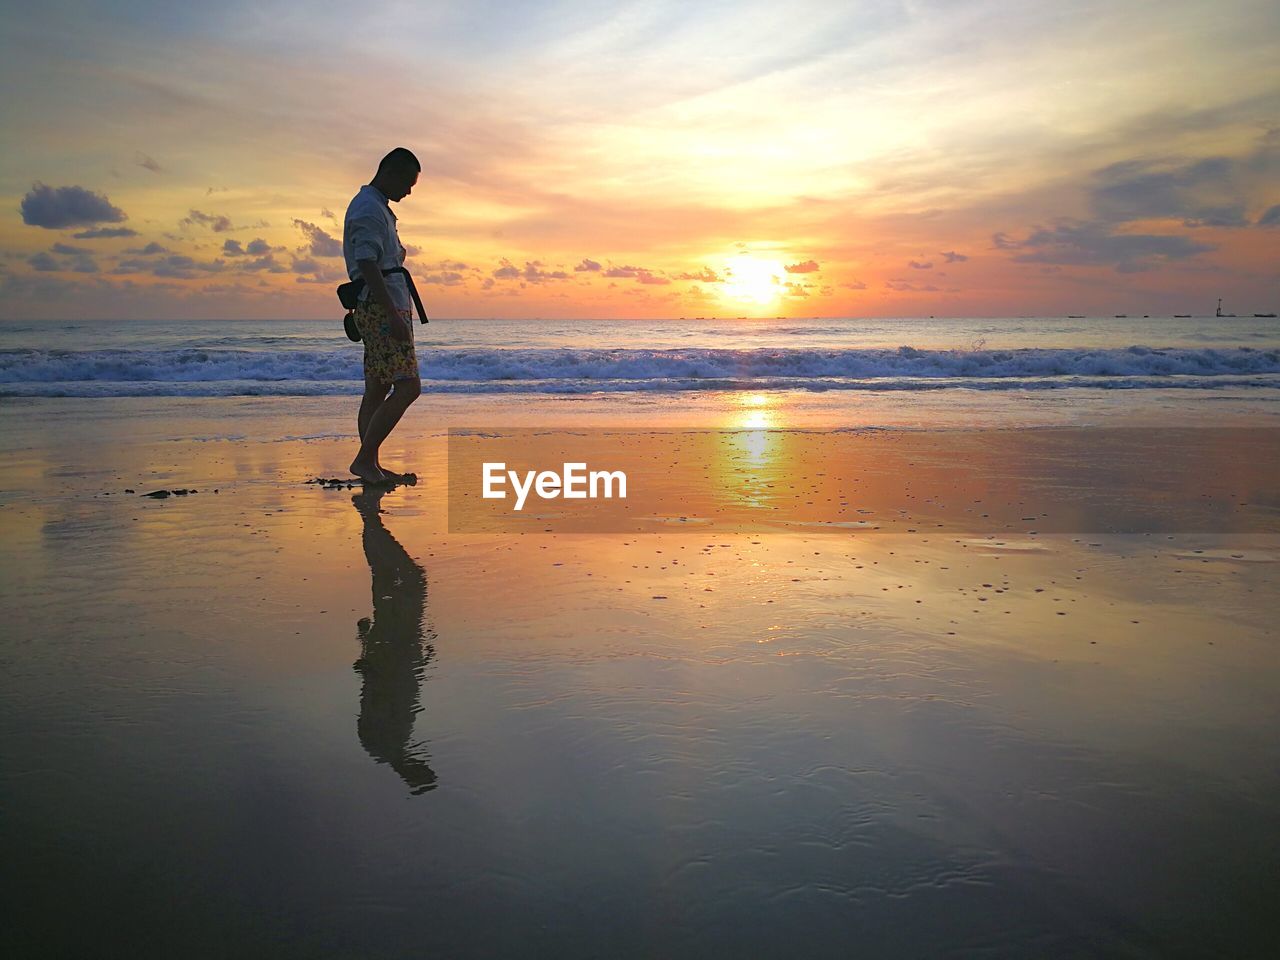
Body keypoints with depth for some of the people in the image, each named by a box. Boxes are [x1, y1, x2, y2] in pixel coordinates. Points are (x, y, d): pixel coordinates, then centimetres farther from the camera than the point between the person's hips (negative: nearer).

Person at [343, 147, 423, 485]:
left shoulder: (377, 207, 22)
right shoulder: (368, 210, -11)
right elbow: (367, 266, -20)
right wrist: (393, 315, -26)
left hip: (385, 309, 11)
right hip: (382, 309, -11)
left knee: (378, 389, 9)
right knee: (407, 386, -15)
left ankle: (371, 465, 12)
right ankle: (364, 459, -13)